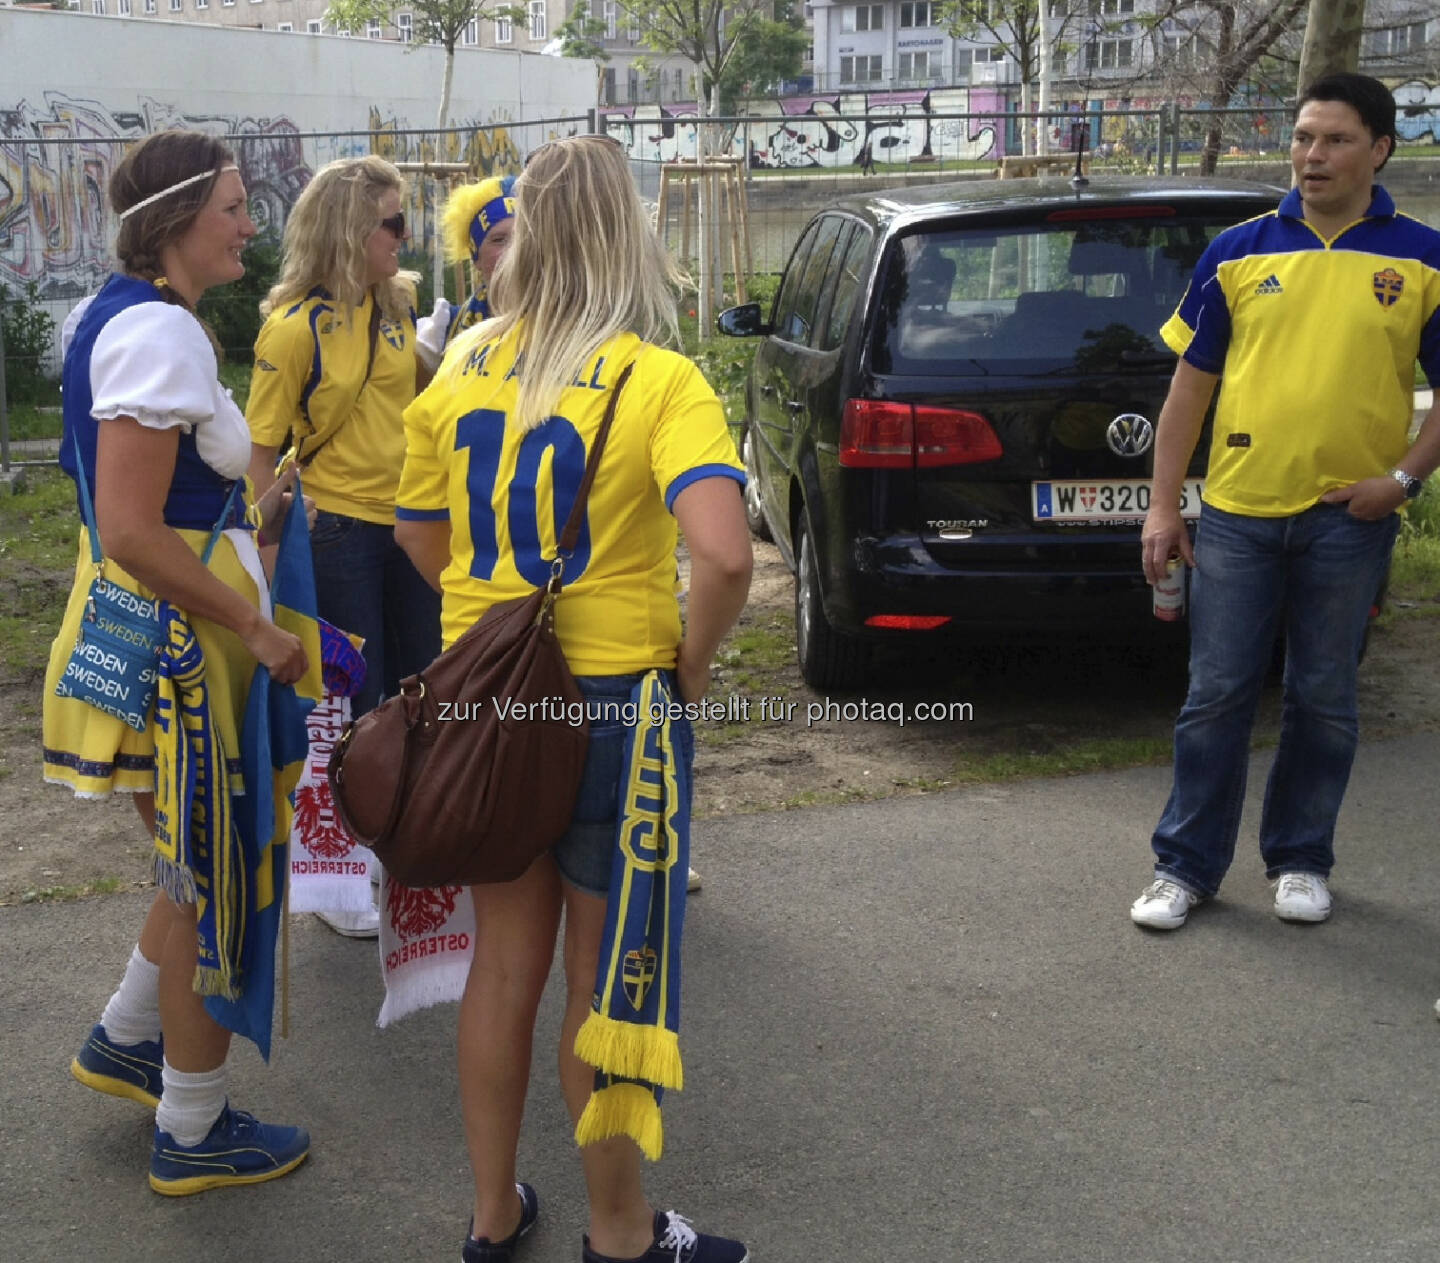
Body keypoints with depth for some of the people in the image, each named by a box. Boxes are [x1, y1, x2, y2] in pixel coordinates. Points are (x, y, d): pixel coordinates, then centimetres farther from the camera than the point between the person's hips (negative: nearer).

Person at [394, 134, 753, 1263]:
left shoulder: (459, 376, 0)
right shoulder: (660, 381, -16)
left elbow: (422, 550, 9)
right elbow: (724, 555, -30)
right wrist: (693, 663, -13)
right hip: (613, 702, -5)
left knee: (506, 960, 19)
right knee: (604, 981, 10)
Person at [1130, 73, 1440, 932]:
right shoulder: (1238, 253, 4)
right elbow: (1192, 381, 6)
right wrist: (1163, 506, 2)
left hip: (1350, 517, -1)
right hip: (1236, 513, 1)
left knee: (1323, 702, 10)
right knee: (1216, 698, 5)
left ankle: (1302, 861, 26)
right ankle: (1188, 865, 16)